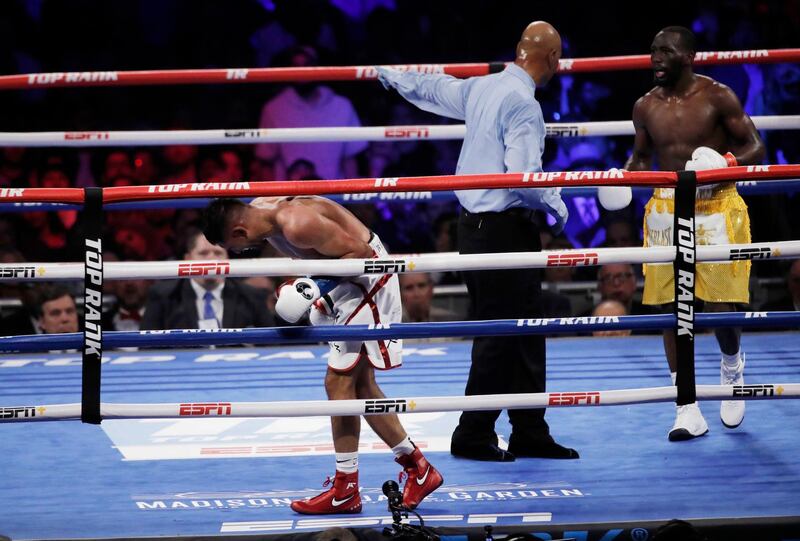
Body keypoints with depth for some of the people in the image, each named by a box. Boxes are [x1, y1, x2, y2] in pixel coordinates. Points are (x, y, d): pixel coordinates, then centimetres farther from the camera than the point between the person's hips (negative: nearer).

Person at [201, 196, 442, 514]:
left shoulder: (296, 225, -31)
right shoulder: (259, 209, -1)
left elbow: (359, 251, -27)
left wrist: (320, 285, -27)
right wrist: (302, 281, 6)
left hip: (367, 278, -10)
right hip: (348, 281, 10)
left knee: (339, 382, -8)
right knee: (360, 385, 15)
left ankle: (346, 490, -1)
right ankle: (418, 469, 22)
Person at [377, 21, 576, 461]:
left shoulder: (482, 88, 10)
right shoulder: (524, 104, -17)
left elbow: (433, 88, 28)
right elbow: (522, 177, -24)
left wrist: (391, 75, 47)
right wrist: (556, 206, -5)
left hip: (475, 223, 9)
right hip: (504, 230, -9)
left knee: (524, 331, 12)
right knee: (500, 334, -3)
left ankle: (529, 433, 15)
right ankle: (473, 436, 2)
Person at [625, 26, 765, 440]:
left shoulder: (717, 97, -6)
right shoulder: (646, 107, 6)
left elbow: (754, 147, -3)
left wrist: (724, 165, -21)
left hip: (715, 208, -4)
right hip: (666, 209, 4)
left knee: (719, 304, -8)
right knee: (671, 308, 0)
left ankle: (732, 368, 27)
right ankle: (688, 411, 7)